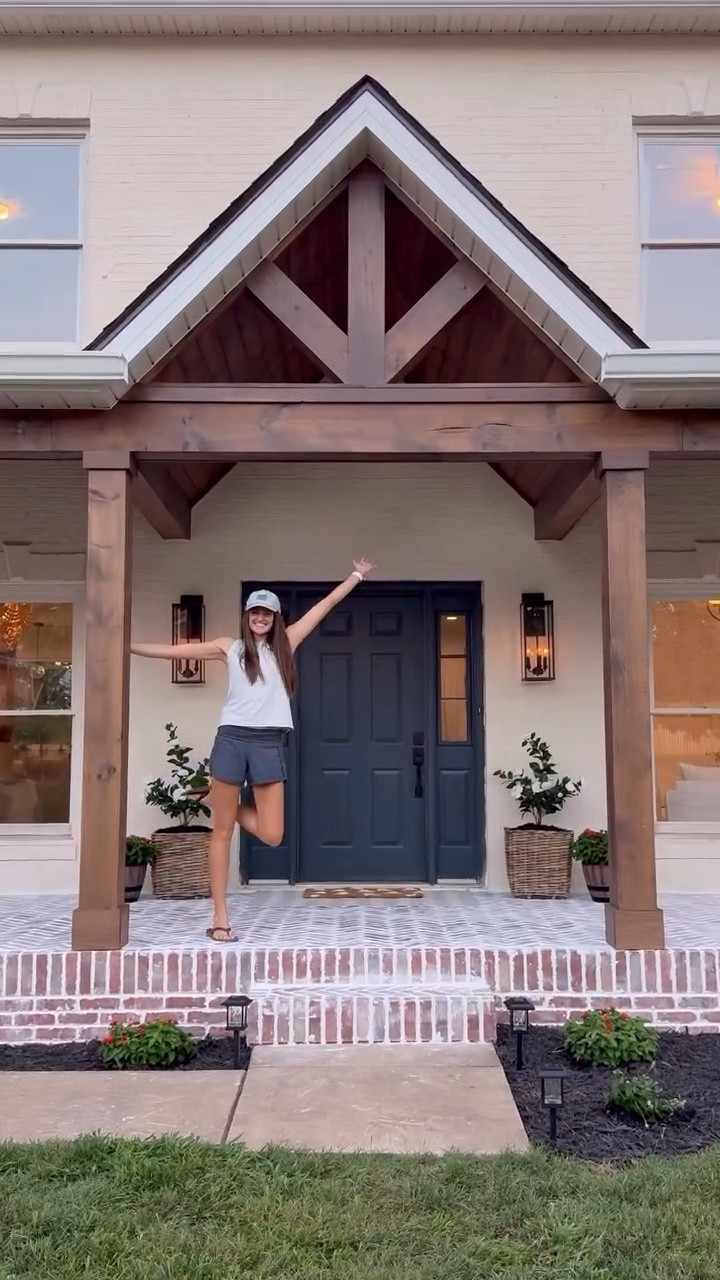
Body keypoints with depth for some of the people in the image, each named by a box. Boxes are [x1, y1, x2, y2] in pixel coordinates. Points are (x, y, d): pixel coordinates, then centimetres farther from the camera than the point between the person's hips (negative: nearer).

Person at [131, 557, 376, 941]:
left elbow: (325, 605, 16)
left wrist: (355, 576, 20)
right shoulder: (229, 648, 9)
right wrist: (126, 646, 5)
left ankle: (234, 808, 27)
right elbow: (173, 650, 8)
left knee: (271, 835, -4)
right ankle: (220, 916, 9)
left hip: (269, 744, 2)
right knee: (222, 832, 2)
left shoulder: (285, 644, 13)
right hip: (231, 740, -1)